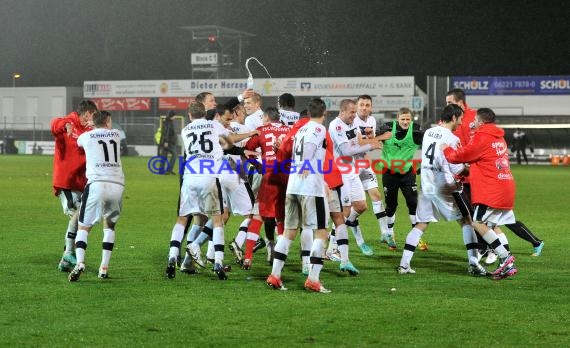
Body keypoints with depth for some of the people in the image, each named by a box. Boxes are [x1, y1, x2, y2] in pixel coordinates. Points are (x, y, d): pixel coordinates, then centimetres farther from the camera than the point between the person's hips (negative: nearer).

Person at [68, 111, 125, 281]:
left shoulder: (85, 136, 13)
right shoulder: (116, 134, 19)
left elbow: (78, 142, 37)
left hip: (97, 184, -2)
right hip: (117, 185, 2)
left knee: (84, 227, 4)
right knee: (109, 225, 21)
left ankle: (80, 262, -21)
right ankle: (104, 267, 11)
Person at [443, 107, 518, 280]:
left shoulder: (482, 138, -9)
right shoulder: (498, 137, 20)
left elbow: (461, 155, -5)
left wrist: (446, 150, 11)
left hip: (491, 191, -9)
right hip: (506, 189, 9)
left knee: (478, 223, -10)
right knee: (493, 226, 12)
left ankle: (505, 256, -18)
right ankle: (508, 265, 4)